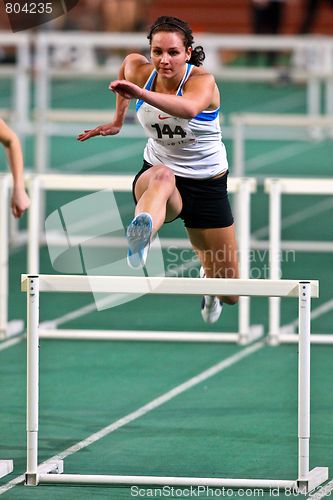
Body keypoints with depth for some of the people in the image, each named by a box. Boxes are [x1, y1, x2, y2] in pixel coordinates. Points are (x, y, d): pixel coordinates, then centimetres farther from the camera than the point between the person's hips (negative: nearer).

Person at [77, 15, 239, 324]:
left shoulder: (202, 81, -23)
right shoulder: (139, 70, -10)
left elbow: (189, 108, -49)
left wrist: (140, 93, -63)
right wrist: (118, 119, 21)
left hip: (207, 183, -1)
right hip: (156, 169, 1)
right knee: (162, 177, -43)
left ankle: (208, 271, 48)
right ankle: (140, 236, -77)